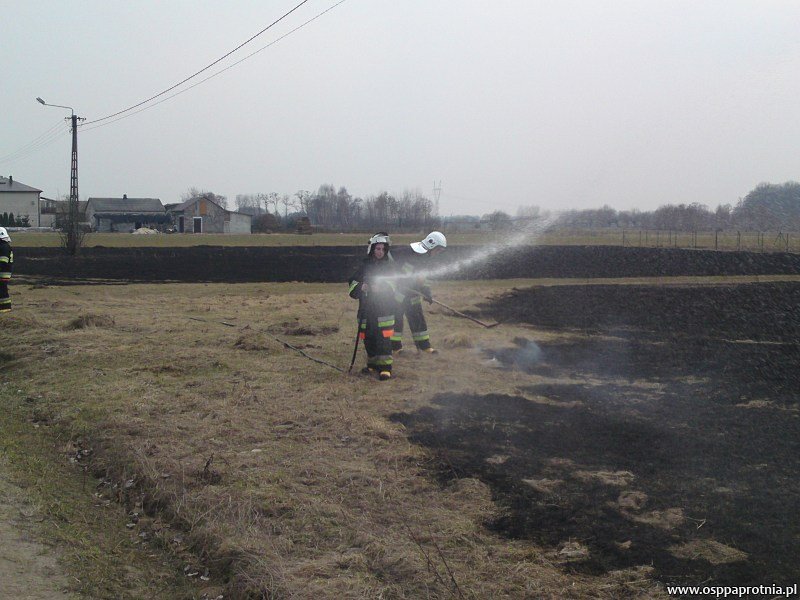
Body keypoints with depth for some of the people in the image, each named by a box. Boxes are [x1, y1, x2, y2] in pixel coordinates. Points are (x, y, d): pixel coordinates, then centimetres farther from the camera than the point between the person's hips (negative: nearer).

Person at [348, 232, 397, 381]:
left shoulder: (389, 266, 3)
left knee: (383, 337, -12)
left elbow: (392, 286, -3)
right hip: (366, 308, 3)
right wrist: (360, 287, -13)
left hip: (384, 307, -3)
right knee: (368, 337, 9)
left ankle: (385, 367, -13)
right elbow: (353, 283, 8)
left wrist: (380, 287, -21)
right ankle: (373, 364, 25)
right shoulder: (365, 265, 9)